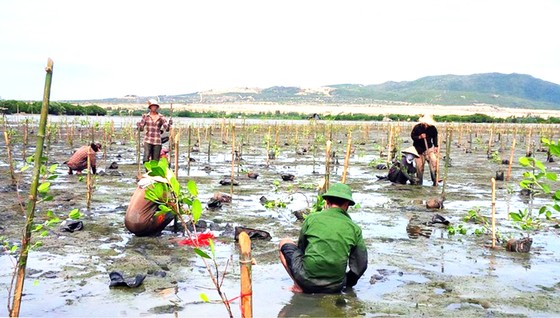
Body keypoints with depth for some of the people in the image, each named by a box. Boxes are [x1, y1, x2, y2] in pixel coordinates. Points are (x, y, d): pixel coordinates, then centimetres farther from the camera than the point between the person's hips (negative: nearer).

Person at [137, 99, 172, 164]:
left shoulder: (161, 117, 5)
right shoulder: (145, 116, 6)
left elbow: (166, 128, -2)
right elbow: (141, 128, 4)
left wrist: (169, 124, -21)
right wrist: (139, 125, -17)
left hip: (157, 141, 1)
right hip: (148, 140, -1)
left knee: (155, 161, 1)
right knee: (146, 158, -19)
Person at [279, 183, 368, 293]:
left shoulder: (312, 218, 1)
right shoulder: (354, 228, 3)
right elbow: (361, 265, 7)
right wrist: (347, 283, 26)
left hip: (307, 280, -4)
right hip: (335, 287, 4)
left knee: (284, 242, 18)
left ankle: (298, 287, 5)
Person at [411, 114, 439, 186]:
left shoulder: (433, 128, -7)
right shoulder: (417, 127, -13)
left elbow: (435, 137, 8)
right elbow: (412, 136, -5)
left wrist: (435, 146, 1)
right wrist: (419, 137, -22)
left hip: (429, 148, 1)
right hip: (419, 149, -1)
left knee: (433, 161, -17)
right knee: (419, 166, 1)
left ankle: (435, 181, -11)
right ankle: (419, 182, 15)